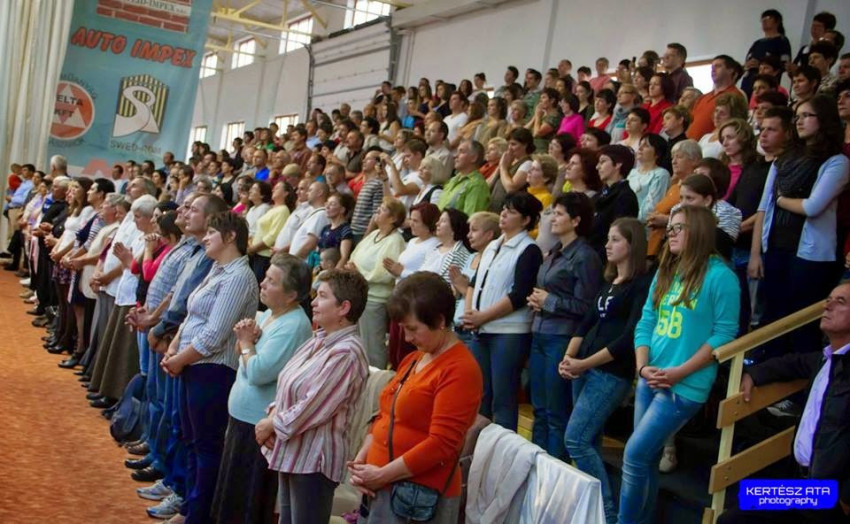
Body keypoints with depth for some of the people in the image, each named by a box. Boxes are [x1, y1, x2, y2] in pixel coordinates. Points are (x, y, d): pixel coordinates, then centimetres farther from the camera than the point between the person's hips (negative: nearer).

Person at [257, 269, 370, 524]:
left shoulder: (346, 353, -22)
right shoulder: (319, 339, 8)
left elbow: (312, 407, -23)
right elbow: (287, 385, 13)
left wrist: (271, 425, -11)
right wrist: (272, 415, -4)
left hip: (313, 459, -9)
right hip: (291, 452, 9)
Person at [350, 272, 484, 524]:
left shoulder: (460, 370, -14)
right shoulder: (413, 360, 13)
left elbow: (441, 444, -20)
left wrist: (382, 474, -15)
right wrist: (361, 460, 2)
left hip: (421, 496, -8)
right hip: (380, 489, 8)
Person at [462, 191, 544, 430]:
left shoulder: (529, 251, -7)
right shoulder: (492, 246, 17)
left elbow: (518, 296, -15)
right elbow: (475, 282, 16)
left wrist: (482, 316, -14)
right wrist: (469, 313, -2)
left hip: (510, 333, -8)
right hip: (482, 331, 8)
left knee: (502, 398, -4)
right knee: (479, 394, 13)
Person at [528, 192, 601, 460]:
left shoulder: (584, 257, -11)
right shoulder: (554, 252, 15)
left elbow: (585, 306, -15)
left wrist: (549, 302, -10)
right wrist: (536, 301, 6)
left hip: (562, 339, -8)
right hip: (540, 334, 8)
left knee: (557, 413, 1)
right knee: (539, 409, 14)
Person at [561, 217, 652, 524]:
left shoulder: (643, 284, -8)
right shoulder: (608, 282, 17)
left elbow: (629, 338, -15)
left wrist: (585, 363, -16)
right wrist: (568, 358, -1)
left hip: (612, 373, -8)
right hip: (584, 368, 8)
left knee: (575, 439, -12)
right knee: (589, 441, 9)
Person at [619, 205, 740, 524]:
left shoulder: (720, 276, -10)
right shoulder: (665, 273, 11)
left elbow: (724, 333, -13)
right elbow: (645, 323, 11)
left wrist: (679, 372, -16)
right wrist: (642, 367, -5)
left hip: (685, 386, -7)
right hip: (650, 380, 7)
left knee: (635, 455, -9)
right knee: (647, 458, 12)